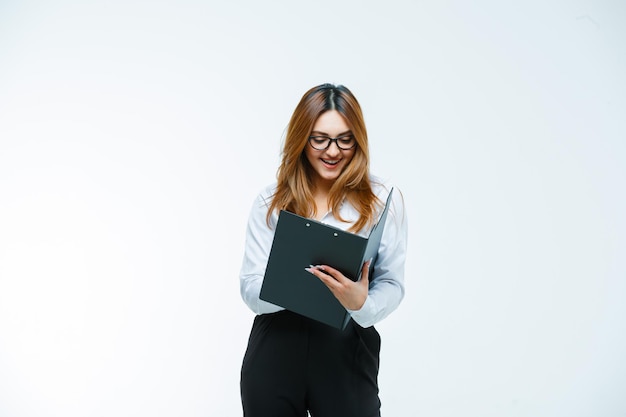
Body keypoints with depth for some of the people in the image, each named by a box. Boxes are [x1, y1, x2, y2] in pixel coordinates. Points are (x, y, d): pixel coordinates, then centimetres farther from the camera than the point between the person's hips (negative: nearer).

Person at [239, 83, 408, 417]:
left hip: (347, 352, -1)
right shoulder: (270, 202, 3)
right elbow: (251, 290, -2)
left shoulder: (383, 199, -2)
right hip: (275, 352, 2)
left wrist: (363, 307, -26)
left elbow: (392, 282, -4)